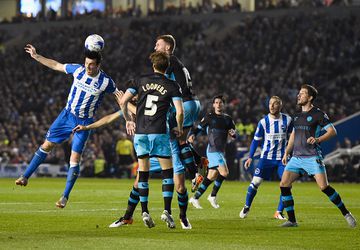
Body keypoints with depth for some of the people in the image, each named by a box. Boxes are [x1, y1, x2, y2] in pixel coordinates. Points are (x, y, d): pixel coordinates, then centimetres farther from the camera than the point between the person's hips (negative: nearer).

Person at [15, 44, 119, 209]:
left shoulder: (105, 82, -16)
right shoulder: (78, 70, -8)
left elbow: (119, 95, 0)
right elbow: (56, 65, 5)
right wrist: (36, 56, 6)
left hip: (84, 122, -3)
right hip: (67, 115, 3)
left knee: (75, 158, -8)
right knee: (46, 146, 5)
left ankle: (65, 197, 0)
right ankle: (25, 177, 16)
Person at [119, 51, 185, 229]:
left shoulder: (140, 81, 7)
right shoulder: (172, 86, 1)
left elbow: (123, 102, 1)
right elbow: (180, 111, -7)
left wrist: (128, 120, 16)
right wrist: (179, 128, 10)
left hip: (140, 132, 2)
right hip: (159, 133, -2)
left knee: (143, 173, 8)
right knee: (167, 172, 6)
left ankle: (144, 212, 4)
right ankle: (167, 211, -5)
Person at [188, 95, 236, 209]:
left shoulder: (227, 119, 13)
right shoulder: (209, 117, -1)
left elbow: (234, 133, 16)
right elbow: (199, 128, 0)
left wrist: (233, 133, -7)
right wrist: (192, 134, -20)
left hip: (221, 151, 7)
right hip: (213, 149, -7)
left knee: (212, 176, 8)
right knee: (224, 172, -19)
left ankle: (195, 198, 16)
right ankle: (213, 196, -4)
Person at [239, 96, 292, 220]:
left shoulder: (287, 120, -3)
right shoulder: (263, 122, -4)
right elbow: (256, 140, 3)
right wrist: (250, 157, -2)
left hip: (282, 158, 1)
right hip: (266, 157, -1)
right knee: (255, 182, -6)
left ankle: (279, 212, 3)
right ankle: (246, 207, 16)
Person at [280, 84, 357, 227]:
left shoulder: (318, 114, -4)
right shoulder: (297, 116, 17)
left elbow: (332, 131, -9)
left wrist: (317, 139, -24)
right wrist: (286, 153, 21)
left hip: (312, 157, -7)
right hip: (296, 157, 7)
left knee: (324, 187, -15)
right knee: (284, 185, -6)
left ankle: (346, 214, 0)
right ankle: (292, 221, 1)